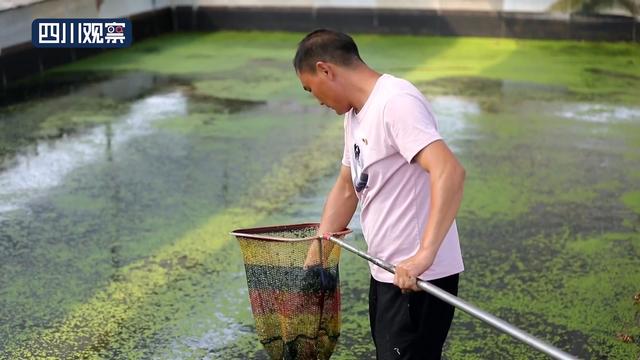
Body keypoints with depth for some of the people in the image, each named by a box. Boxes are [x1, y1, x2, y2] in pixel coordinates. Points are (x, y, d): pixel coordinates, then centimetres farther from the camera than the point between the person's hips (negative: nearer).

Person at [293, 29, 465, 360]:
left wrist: (424, 255, -38)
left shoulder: (395, 102, -19)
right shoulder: (355, 114, 12)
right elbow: (345, 190, 21)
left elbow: (450, 172, -31)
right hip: (385, 273, 10)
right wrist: (313, 261, 19)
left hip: (418, 278, -10)